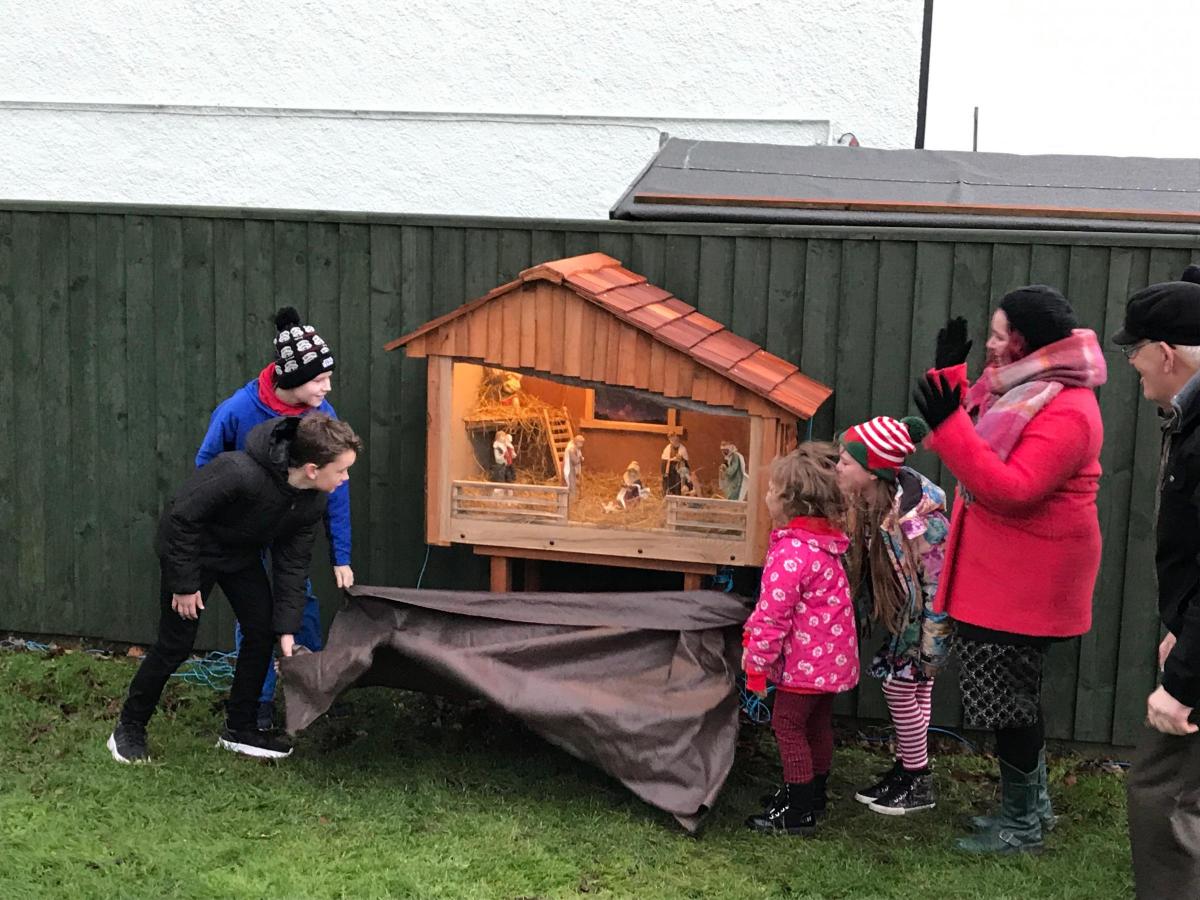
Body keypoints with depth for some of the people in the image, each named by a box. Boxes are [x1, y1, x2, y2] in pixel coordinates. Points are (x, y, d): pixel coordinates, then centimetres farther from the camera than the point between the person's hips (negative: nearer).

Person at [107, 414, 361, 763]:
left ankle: (240, 728, 15)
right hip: (189, 548, -6)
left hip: (242, 555, 7)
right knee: (175, 645, -3)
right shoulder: (241, 473, -40)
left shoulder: (313, 502, -17)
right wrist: (184, 584, -22)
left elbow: (292, 564, -8)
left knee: (262, 633, 0)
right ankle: (129, 728, 16)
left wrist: (287, 630, -11)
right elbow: (183, 518, -30)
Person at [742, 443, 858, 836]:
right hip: (831, 655, 10)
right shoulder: (824, 540, 7)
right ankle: (813, 793, 34)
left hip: (805, 657, -10)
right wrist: (754, 634, 18)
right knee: (817, 724, 20)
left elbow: (774, 612, -23)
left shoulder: (791, 551, -24)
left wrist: (756, 657, -13)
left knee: (788, 725, -1)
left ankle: (797, 811, 3)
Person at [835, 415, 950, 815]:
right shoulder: (868, 500, -10)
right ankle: (906, 769, 30)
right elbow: (862, 555, 8)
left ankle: (918, 784, 11)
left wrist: (925, 651, -22)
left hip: (927, 611, -8)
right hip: (904, 605, 8)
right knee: (910, 686, 16)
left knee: (901, 684, -4)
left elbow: (937, 589, -26)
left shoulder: (917, 521, -33)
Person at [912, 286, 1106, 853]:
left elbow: (1011, 491, -30)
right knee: (1015, 691, 19)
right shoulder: (1023, 386, 10)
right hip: (999, 573, 10)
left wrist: (947, 423, -33)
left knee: (1007, 699, 0)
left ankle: (1021, 824, 14)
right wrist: (950, 371, 12)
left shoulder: (1065, 412, -22)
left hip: (1023, 583, -10)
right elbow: (981, 442, 21)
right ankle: (1032, 805, 33)